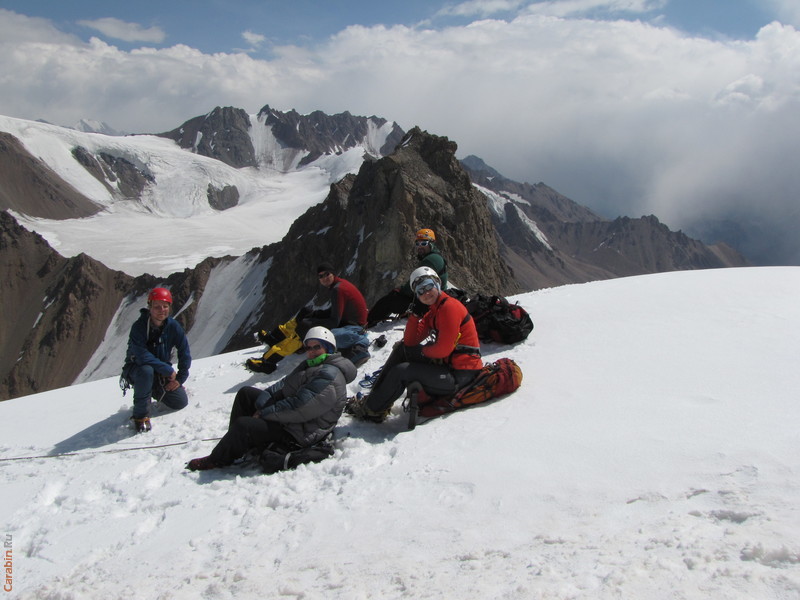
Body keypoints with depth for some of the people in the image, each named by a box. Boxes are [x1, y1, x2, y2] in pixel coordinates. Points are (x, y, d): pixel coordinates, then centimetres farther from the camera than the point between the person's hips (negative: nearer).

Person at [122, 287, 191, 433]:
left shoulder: (173, 326, -12)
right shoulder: (138, 327, -25)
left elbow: (184, 352, -4)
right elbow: (143, 357, -33)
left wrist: (180, 378, -9)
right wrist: (169, 371, -28)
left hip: (162, 373, 5)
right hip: (136, 368, -5)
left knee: (181, 402, -5)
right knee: (146, 371, -40)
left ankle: (155, 391, 27)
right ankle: (141, 415, -23)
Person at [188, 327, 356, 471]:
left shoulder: (329, 377, -23)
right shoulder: (309, 365, 11)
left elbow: (299, 409, -28)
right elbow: (284, 386, 5)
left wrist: (264, 413, -19)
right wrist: (262, 405, -11)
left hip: (301, 434, -11)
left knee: (243, 425, -22)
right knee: (245, 392, 11)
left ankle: (217, 460, 3)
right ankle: (237, 444, 14)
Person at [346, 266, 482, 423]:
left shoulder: (449, 307, -16)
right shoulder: (432, 311, 14)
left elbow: (443, 349, -21)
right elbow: (410, 342, 9)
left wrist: (421, 351, -2)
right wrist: (415, 313, -1)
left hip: (460, 374, -10)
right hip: (446, 364, 10)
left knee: (401, 371, -16)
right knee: (402, 348, 12)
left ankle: (370, 409, 4)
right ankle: (376, 396, 10)